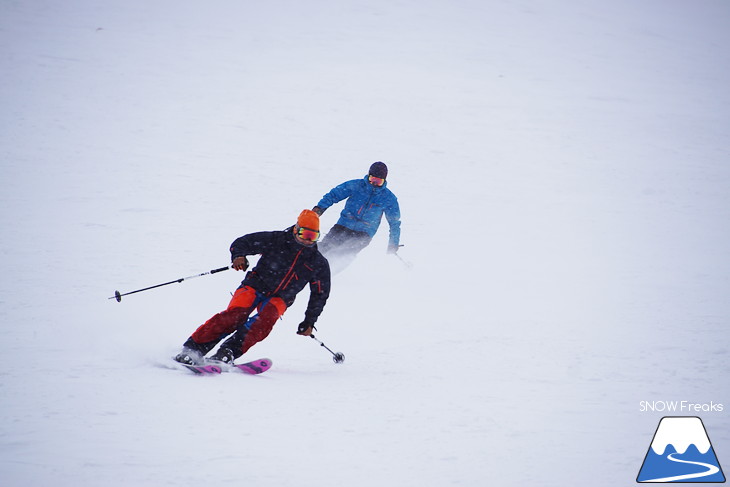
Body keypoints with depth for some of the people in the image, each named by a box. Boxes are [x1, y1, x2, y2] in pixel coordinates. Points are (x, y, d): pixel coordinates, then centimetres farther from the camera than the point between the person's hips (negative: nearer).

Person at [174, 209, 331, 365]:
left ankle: (228, 352, -38)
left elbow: (320, 294, 12)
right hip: (256, 286, -2)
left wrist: (309, 322, 8)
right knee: (236, 314, -27)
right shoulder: (276, 240, -5)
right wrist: (238, 256, -22)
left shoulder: (319, 264, 0)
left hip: (280, 298, 2)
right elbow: (241, 243, 0)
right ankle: (193, 348, -26)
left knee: (266, 319, -32)